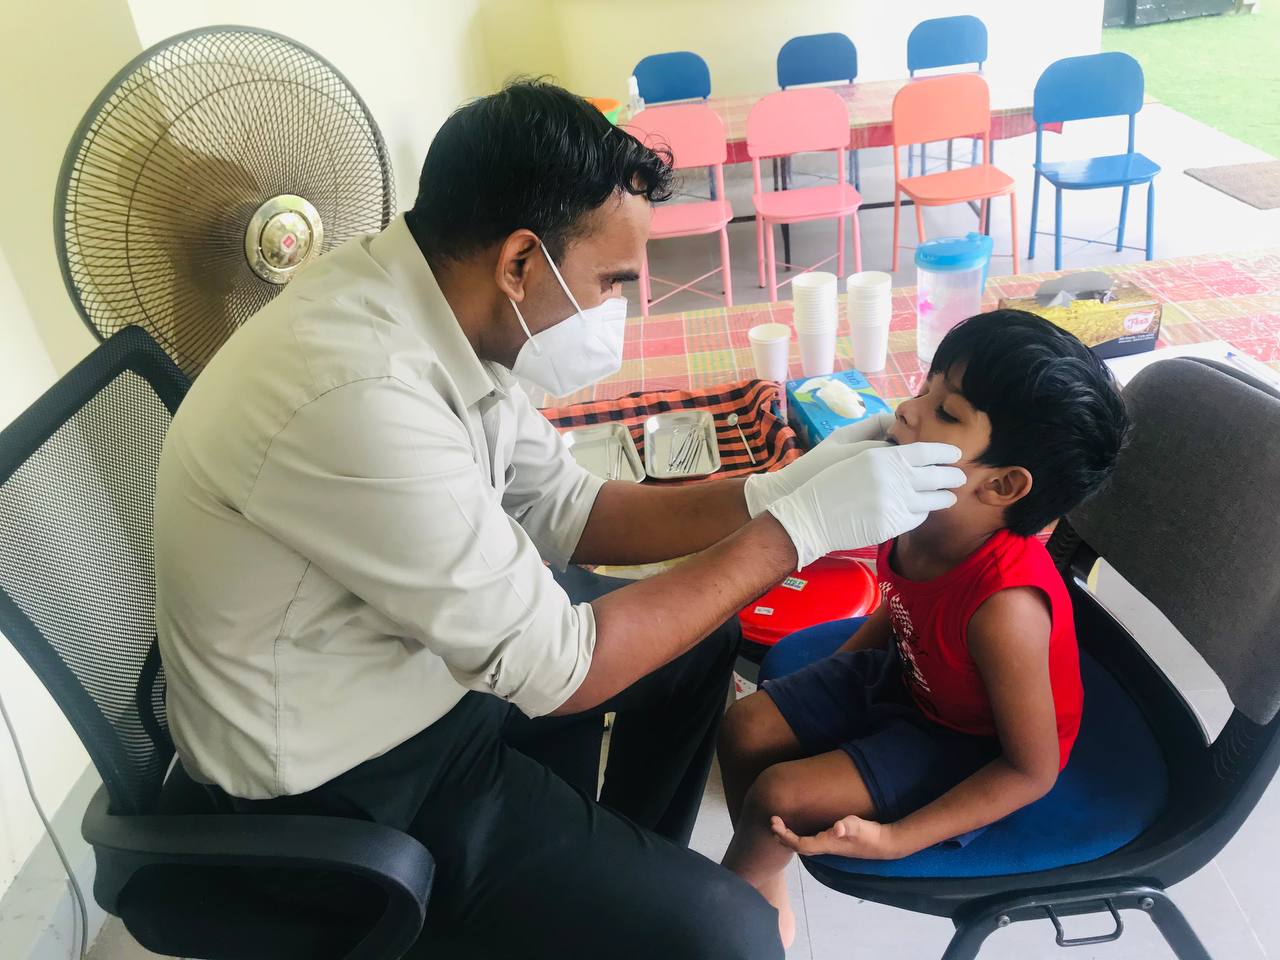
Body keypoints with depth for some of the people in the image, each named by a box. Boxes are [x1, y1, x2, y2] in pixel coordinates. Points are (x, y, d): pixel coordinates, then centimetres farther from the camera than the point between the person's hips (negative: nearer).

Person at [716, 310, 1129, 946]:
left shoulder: (1005, 606, -39)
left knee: (779, 796, -14)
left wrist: (896, 840, -26)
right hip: (908, 675, 7)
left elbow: (1032, 770, -24)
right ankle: (764, 893, 26)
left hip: (970, 744, -6)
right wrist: (826, 686, 6)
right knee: (746, 729, 1)